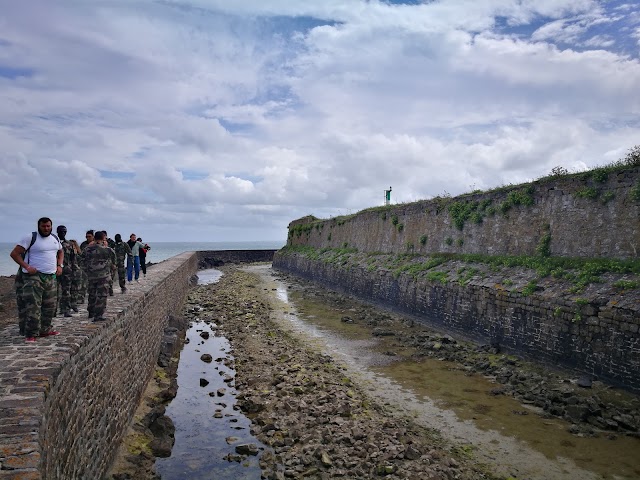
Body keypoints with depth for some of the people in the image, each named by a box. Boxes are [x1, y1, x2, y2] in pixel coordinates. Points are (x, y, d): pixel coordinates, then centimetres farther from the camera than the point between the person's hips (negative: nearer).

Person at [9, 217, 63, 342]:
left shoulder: (55, 239, 12)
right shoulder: (30, 238, -8)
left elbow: (61, 252, 29)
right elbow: (14, 253, -10)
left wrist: (59, 265, 13)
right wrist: (26, 266, -19)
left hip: (51, 277, 7)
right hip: (33, 276, -7)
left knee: (50, 306, 11)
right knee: (33, 306, -10)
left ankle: (45, 330, 23)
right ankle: (31, 334, -4)